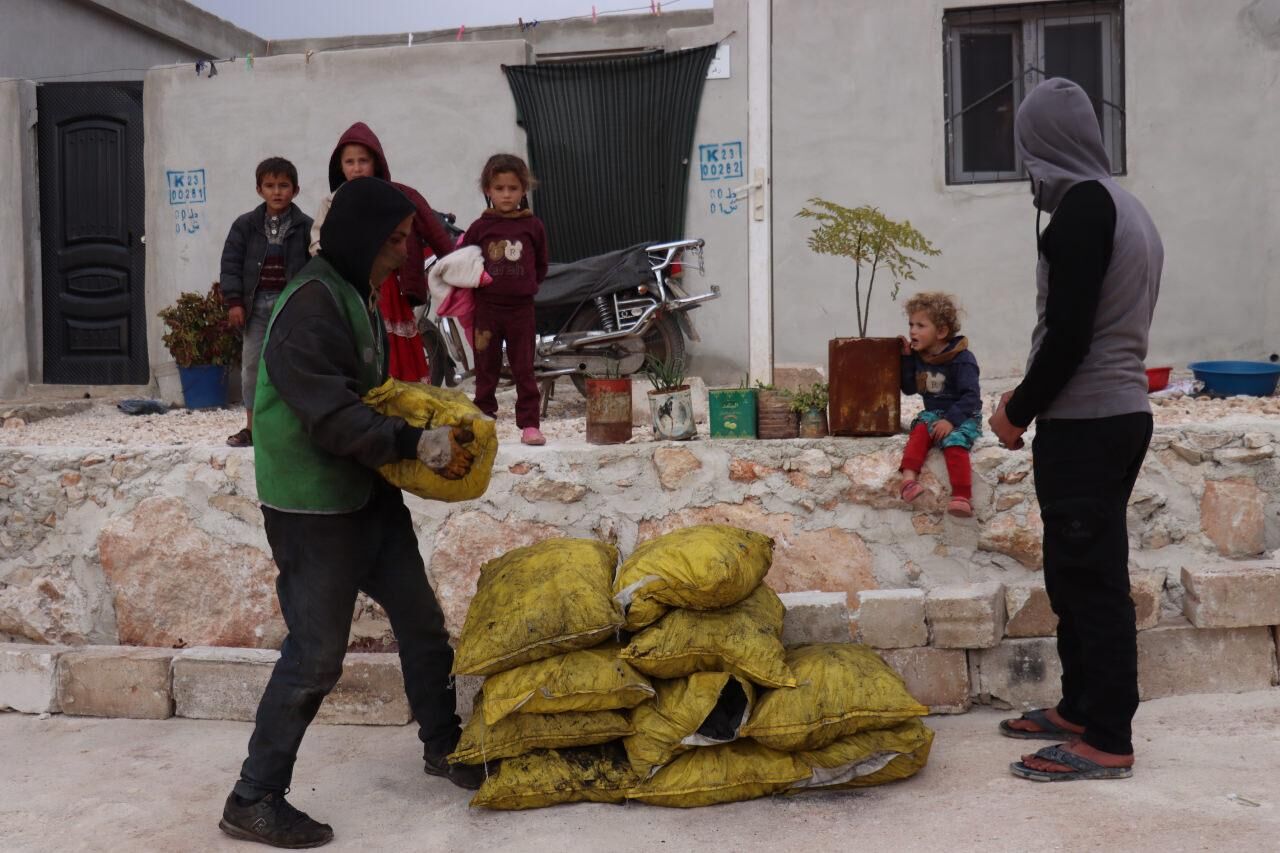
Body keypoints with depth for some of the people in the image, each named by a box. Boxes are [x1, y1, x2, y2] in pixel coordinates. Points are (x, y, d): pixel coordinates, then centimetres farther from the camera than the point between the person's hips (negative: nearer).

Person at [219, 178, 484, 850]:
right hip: (314, 509, -10)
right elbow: (331, 417, -26)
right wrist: (417, 443, -24)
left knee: (421, 622, 17)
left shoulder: (354, 295, 12)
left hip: (368, 493, 10)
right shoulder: (310, 304, -20)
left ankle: (442, 745, 36)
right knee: (315, 656, -2)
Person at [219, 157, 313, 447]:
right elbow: (231, 263, 3)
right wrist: (234, 301, -5)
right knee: (252, 364, 5)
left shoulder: (306, 227, 0)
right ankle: (251, 426, 14)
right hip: (256, 303, 2)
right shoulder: (245, 225, 6)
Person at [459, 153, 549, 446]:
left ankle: (529, 423, 6)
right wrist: (477, 283, 0)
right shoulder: (480, 227, 0)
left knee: (524, 369, 3)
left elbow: (541, 266, 11)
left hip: (521, 308, 0)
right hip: (487, 308, 1)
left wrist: (524, 286, 4)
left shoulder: (533, 226, 1)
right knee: (486, 368, 9)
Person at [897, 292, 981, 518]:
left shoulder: (962, 359, -14)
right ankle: (908, 477, -44)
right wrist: (906, 358, 1)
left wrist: (951, 420, -29)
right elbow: (909, 388, 11)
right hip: (933, 412, 5)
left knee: (953, 442, -32)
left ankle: (962, 497, -39)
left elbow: (971, 396, -18)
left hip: (963, 416, -5)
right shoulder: (919, 357, 6)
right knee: (920, 430, -27)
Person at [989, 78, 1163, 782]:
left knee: (1089, 578, -3)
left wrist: (1019, 411, -8)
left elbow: (1068, 331, -21)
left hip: (1085, 425, -10)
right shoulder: (1126, 207, 15)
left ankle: (1107, 741, 6)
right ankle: (1082, 708, 27)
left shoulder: (1081, 205, -15)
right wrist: (1031, 398, 17)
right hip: (1121, 413, 10)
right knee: (1080, 573, 16)